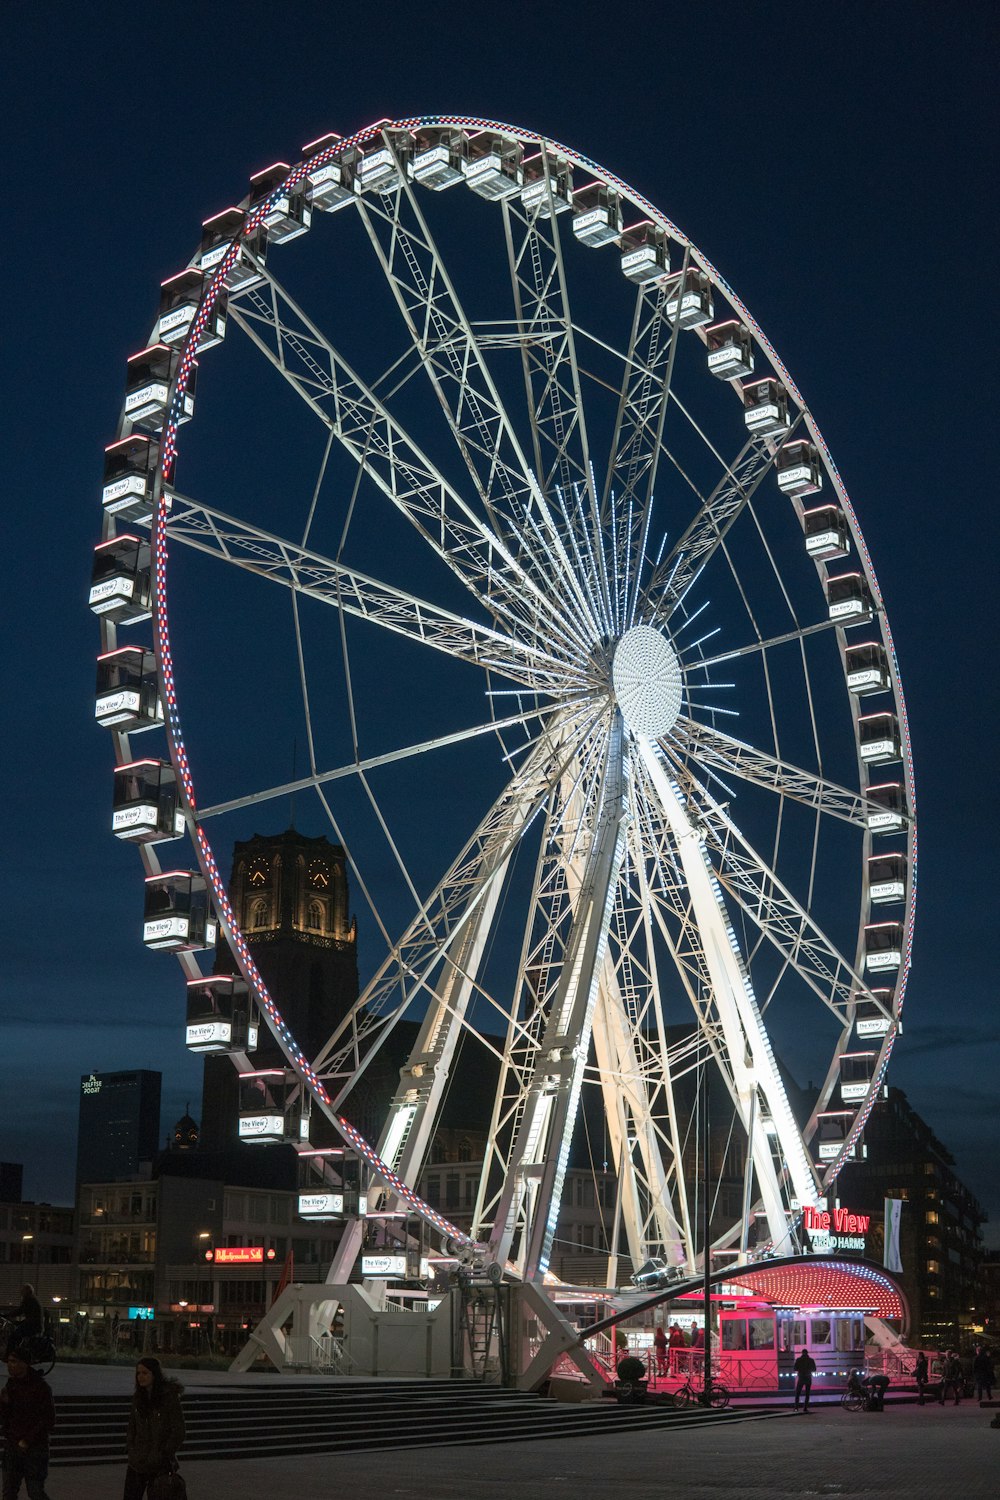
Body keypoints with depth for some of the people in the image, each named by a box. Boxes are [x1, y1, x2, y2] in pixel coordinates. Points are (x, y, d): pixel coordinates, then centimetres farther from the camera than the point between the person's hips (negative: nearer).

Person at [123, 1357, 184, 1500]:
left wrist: (165, 1456, -13)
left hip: (159, 1466, -5)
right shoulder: (138, 1397, 5)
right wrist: (130, 1450, 7)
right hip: (137, 1464, 5)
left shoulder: (170, 1396, -13)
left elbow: (178, 1432, -12)